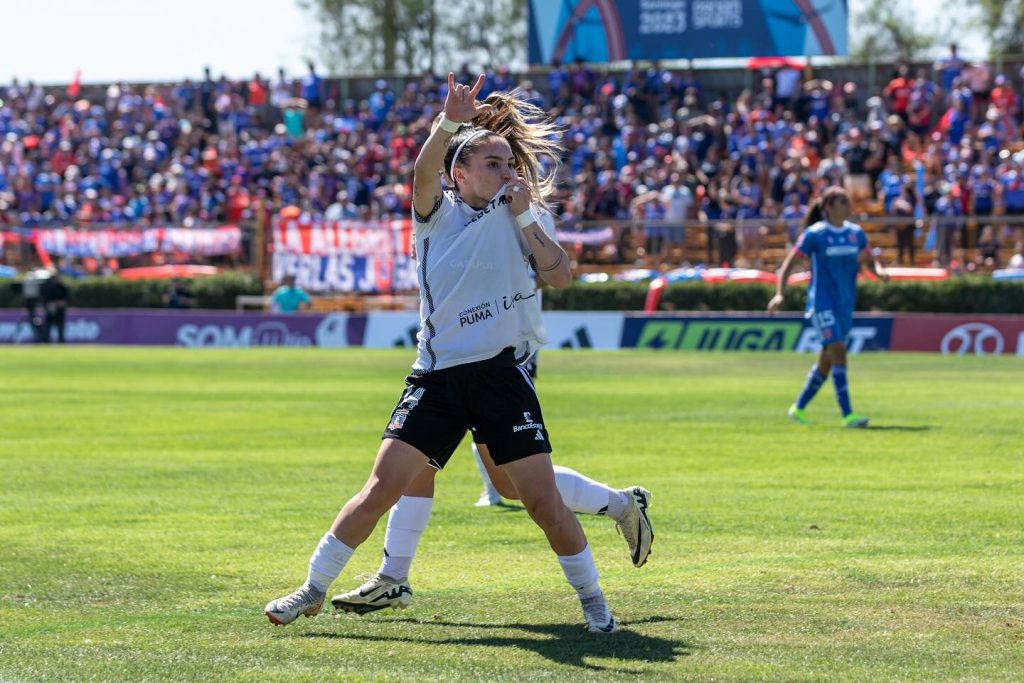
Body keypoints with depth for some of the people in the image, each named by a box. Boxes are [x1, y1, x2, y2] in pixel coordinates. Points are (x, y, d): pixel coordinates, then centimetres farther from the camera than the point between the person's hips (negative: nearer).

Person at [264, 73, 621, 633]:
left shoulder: (518, 215, 9)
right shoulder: (438, 212, 6)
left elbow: (561, 277, -3)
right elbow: (423, 172, -17)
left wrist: (524, 218, -10)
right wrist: (449, 123, -35)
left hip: (502, 372, 0)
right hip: (437, 375, 0)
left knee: (542, 501, -6)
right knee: (382, 486, -6)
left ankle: (591, 598, 11)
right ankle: (314, 588, 8)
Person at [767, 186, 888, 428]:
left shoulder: (856, 233, 8)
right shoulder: (815, 234, -7)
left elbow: (871, 261, 16)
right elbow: (788, 264, -5)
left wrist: (879, 271, -7)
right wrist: (779, 294, -17)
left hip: (845, 305, 6)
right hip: (822, 302, -6)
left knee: (827, 360, 11)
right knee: (838, 352, -18)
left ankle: (798, 408, 27)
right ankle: (847, 415, -21)